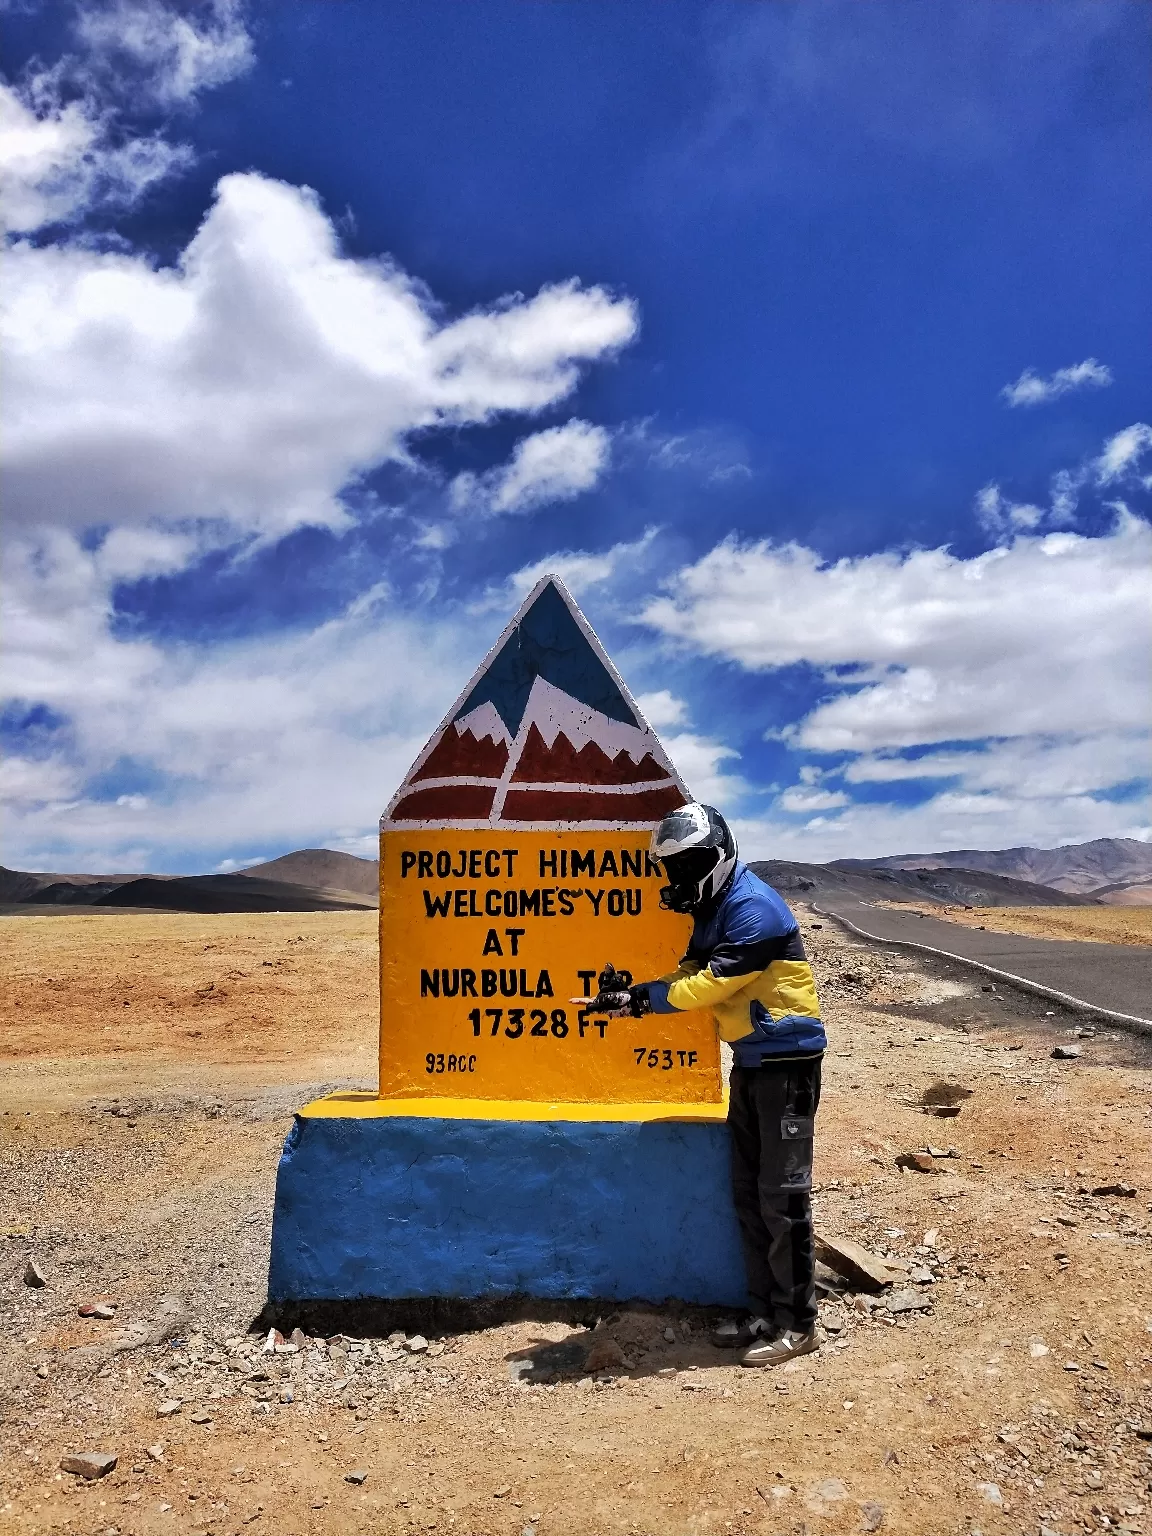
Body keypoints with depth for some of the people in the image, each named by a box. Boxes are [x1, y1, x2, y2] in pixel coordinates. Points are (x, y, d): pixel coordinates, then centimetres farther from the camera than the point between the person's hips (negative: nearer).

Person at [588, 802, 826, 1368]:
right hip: (750, 1062, 10)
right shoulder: (714, 910, 11)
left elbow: (712, 983, -24)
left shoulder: (754, 909, -20)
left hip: (785, 1061, -10)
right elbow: (690, 975, 8)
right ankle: (766, 1312, 24)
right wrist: (634, 995, -9)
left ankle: (796, 1325, 10)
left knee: (781, 1195, -2)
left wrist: (642, 996, -18)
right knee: (748, 1192, 13)